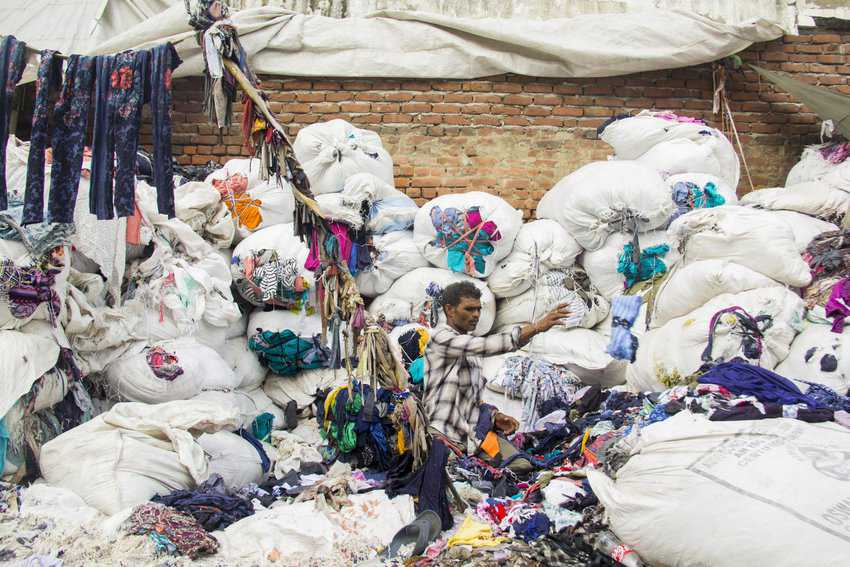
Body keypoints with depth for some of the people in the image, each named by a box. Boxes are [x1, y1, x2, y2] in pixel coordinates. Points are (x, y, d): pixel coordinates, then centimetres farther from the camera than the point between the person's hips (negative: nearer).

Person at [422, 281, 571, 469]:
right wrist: (537, 327, -28)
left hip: (476, 430, 8)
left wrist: (495, 417, 3)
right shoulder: (441, 337, -8)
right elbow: (487, 345, -24)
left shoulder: (470, 348, 20)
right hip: (444, 434, -7)